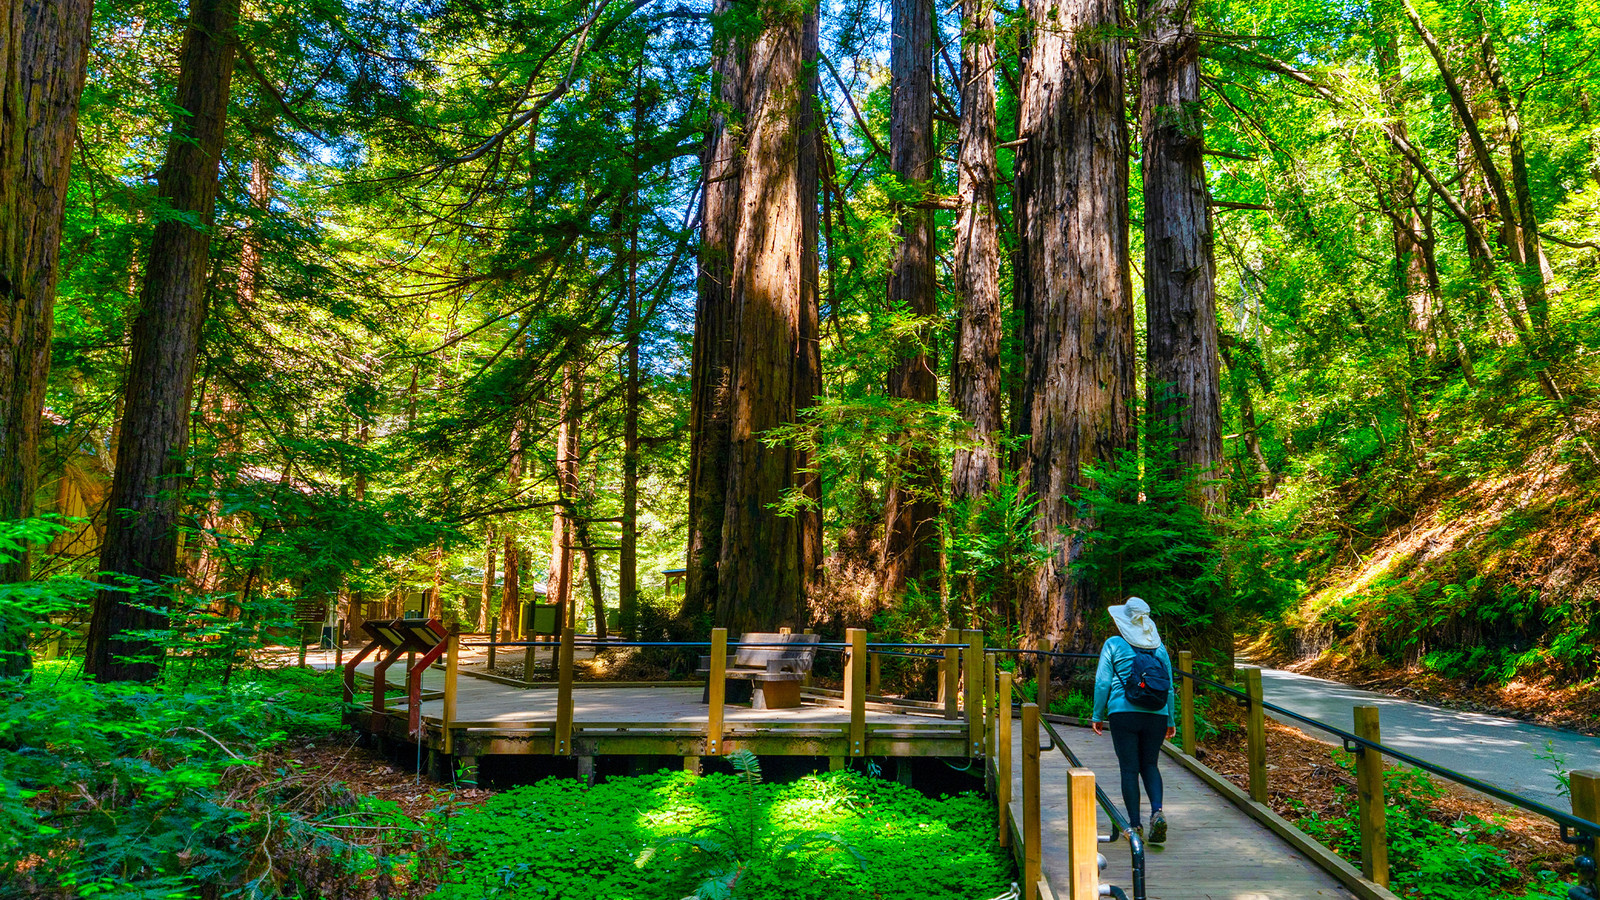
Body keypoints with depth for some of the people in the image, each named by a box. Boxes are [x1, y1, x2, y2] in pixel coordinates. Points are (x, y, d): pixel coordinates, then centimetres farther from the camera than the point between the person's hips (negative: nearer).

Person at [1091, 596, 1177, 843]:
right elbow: (1169, 687, 11)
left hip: (1123, 713, -3)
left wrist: (1098, 716, 4)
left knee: (1129, 769, 4)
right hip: (1156, 715, 3)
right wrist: (1170, 720, 19)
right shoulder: (1159, 647, 9)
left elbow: (1102, 682, -3)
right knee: (1149, 765, 15)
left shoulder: (1114, 644, -1)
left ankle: (1135, 824, 3)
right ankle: (1157, 811, -8)